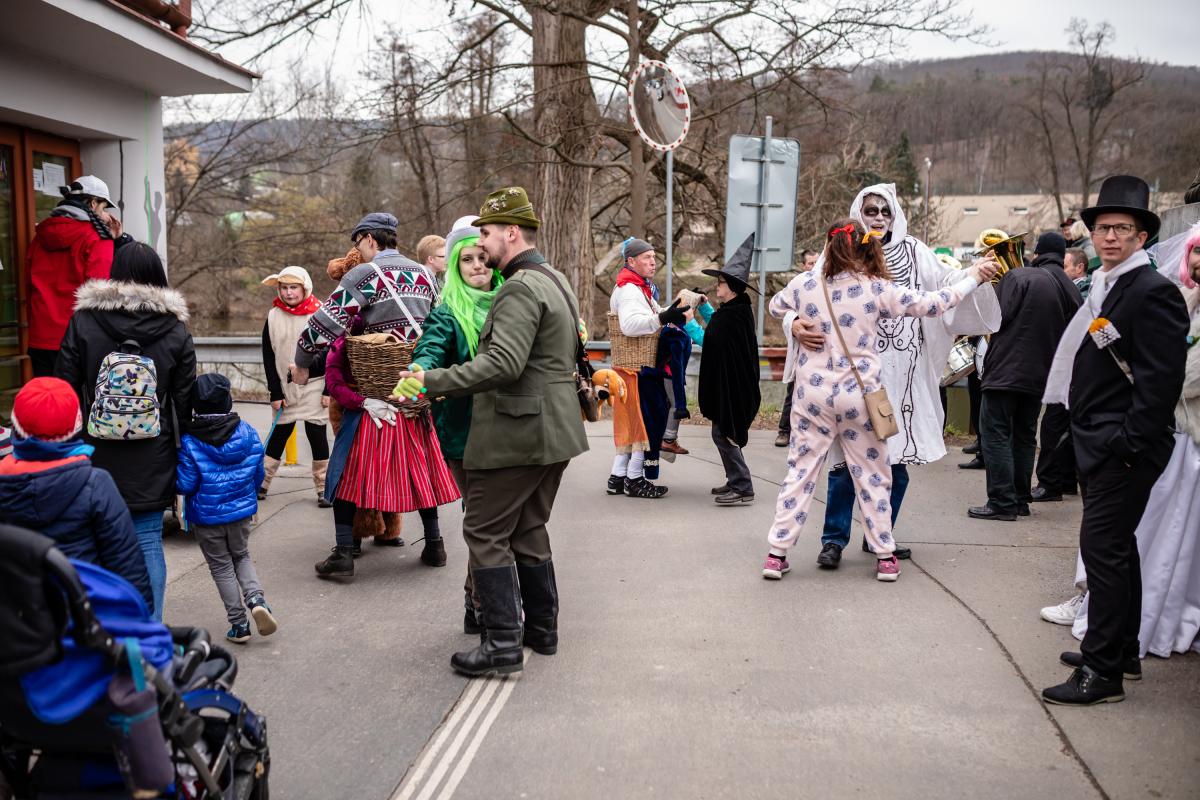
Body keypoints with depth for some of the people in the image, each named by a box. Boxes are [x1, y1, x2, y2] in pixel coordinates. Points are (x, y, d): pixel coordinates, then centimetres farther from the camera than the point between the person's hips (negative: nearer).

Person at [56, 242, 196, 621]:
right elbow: (185, 402, 1)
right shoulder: (175, 330, -1)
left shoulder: (83, 321, -3)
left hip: (97, 458, 0)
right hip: (152, 462, 0)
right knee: (148, 542, 7)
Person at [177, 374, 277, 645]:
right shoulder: (247, 433, -7)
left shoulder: (188, 441, -16)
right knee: (241, 556, 23)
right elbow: (257, 473, 2)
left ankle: (238, 624, 12)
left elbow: (185, 484, -16)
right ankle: (256, 597, -3)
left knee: (221, 566, 11)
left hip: (205, 515, -3)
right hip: (241, 511, 3)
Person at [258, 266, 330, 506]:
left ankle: (323, 489, 9)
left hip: (314, 385, -2)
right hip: (285, 387, 3)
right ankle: (262, 483, 19)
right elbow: (268, 357, 4)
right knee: (279, 434, 10)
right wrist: (275, 392, 0)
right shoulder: (273, 317, 2)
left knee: (317, 434, 1)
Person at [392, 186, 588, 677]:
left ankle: (503, 642, 0)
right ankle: (541, 630, 27)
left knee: (485, 532, -2)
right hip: (553, 430, 10)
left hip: (516, 434, -10)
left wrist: (432, 381, -27)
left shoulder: (521, 289, -17)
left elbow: (502, 363, -29)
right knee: (529, 529, 19)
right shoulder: (556, 281, 15)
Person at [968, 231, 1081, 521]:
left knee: (995, 433, -2)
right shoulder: (1071, 291, 10)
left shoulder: (1019, 277, -8)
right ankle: (1021, 500, 18)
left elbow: (998, 316, -14)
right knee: (1024, 436, 15)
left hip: (1006, 368, -6)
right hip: (1040, 374, 6)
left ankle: (1002, 502, -7)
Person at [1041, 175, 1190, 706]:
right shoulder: (1103, 288, 14)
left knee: (1103, 547, -9)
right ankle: (1120, 649, 31)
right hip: (1101, 444, 10)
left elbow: (1161, 382, -20)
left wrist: (1127, 445, -20)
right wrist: (1088, 438, 14)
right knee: (1116, 547, 18)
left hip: (1124, 449, -10)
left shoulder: (1152, 293, -14)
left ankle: (1102, 672, -1)